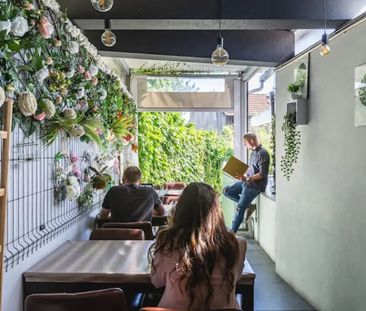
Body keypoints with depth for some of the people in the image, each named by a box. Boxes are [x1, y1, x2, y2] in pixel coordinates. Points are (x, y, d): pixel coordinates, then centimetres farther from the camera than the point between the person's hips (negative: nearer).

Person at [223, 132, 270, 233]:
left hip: (255, 186, -10)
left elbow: (262, 174, -22)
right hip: (247, 182, 10)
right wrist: (243, 175, 4)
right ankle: (247, 205, 8)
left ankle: (232, 233, 4)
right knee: (226, 191, 7)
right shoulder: (254, 152, 9)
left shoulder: (262, 153, -18)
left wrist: (247, 179, -28)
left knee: (239, 209, -9)